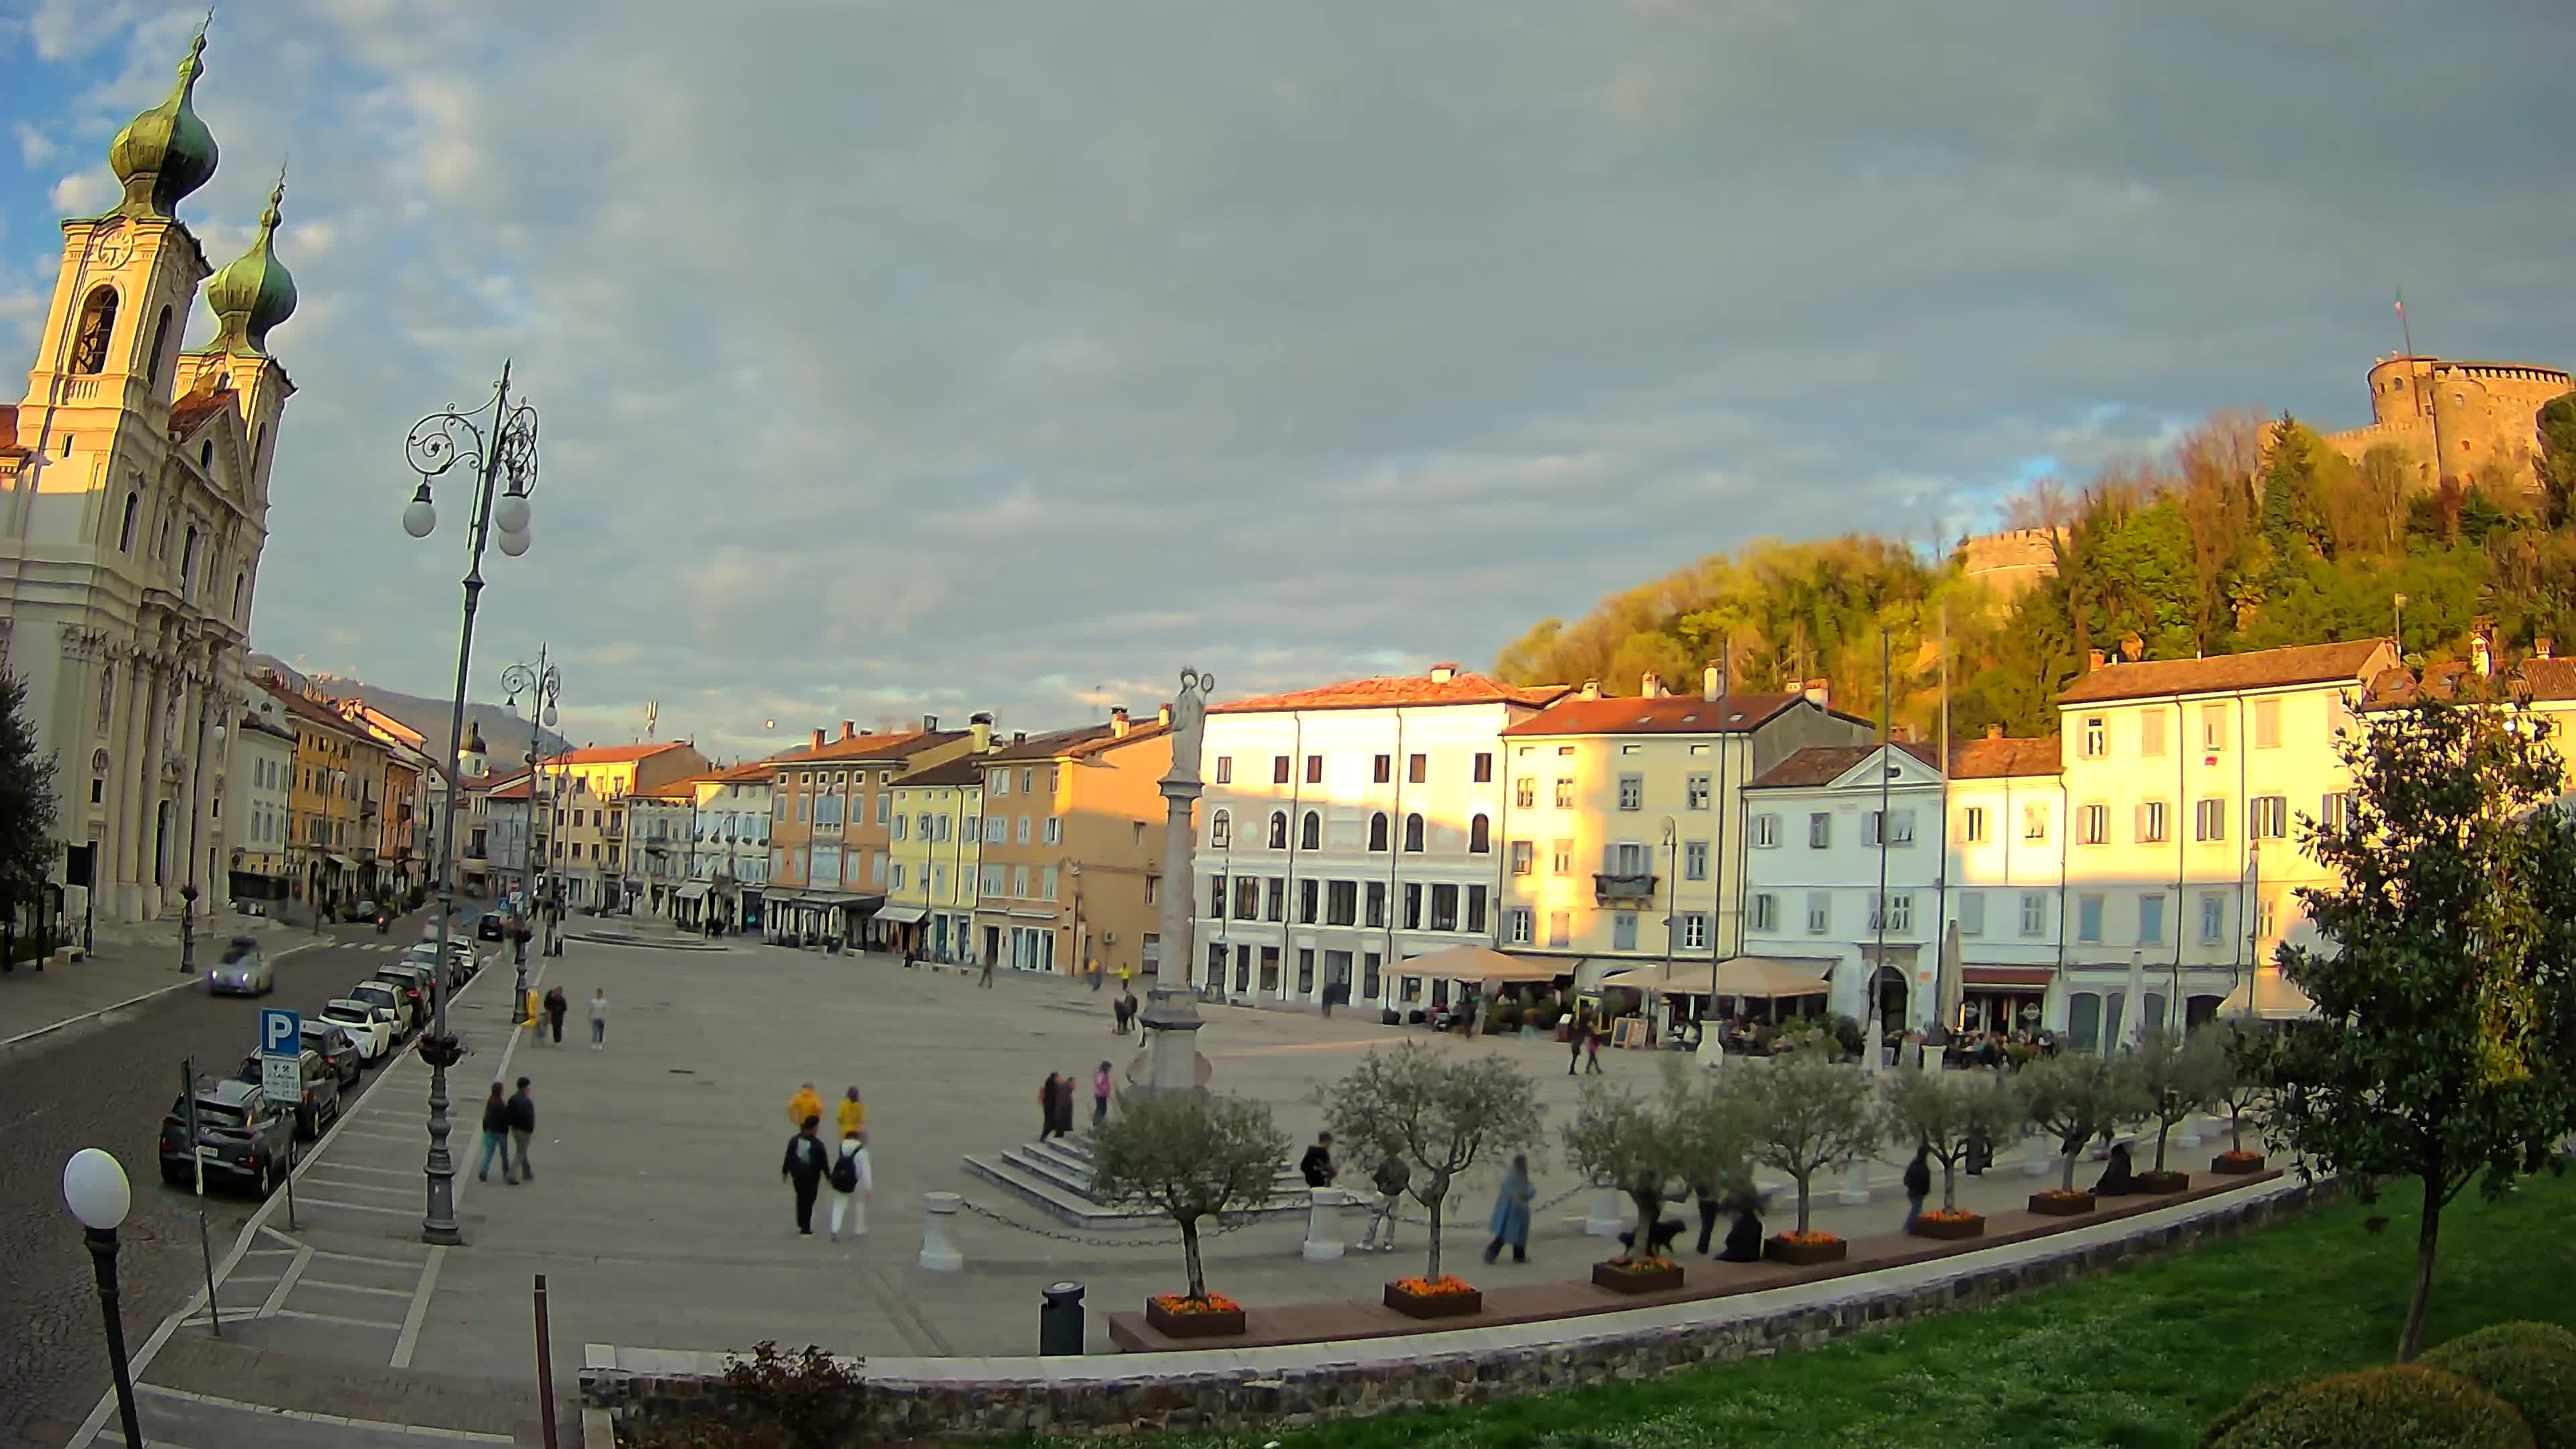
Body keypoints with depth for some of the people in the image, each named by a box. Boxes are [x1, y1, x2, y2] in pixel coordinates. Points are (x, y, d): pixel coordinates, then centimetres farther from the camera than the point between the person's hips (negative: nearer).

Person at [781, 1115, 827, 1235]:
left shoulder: (794, 1140, -5)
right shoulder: (818, 1144, -17)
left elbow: (788, 1157, 0)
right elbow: (823, 1162, -11)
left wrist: (785, 1172, 12)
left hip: (797, 1174, 4)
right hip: (812, 1176, -4)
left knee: (801, 1198, 23)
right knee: (809, 1201, 7)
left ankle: (800, 1224, 31)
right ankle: (806, 1229, 8)